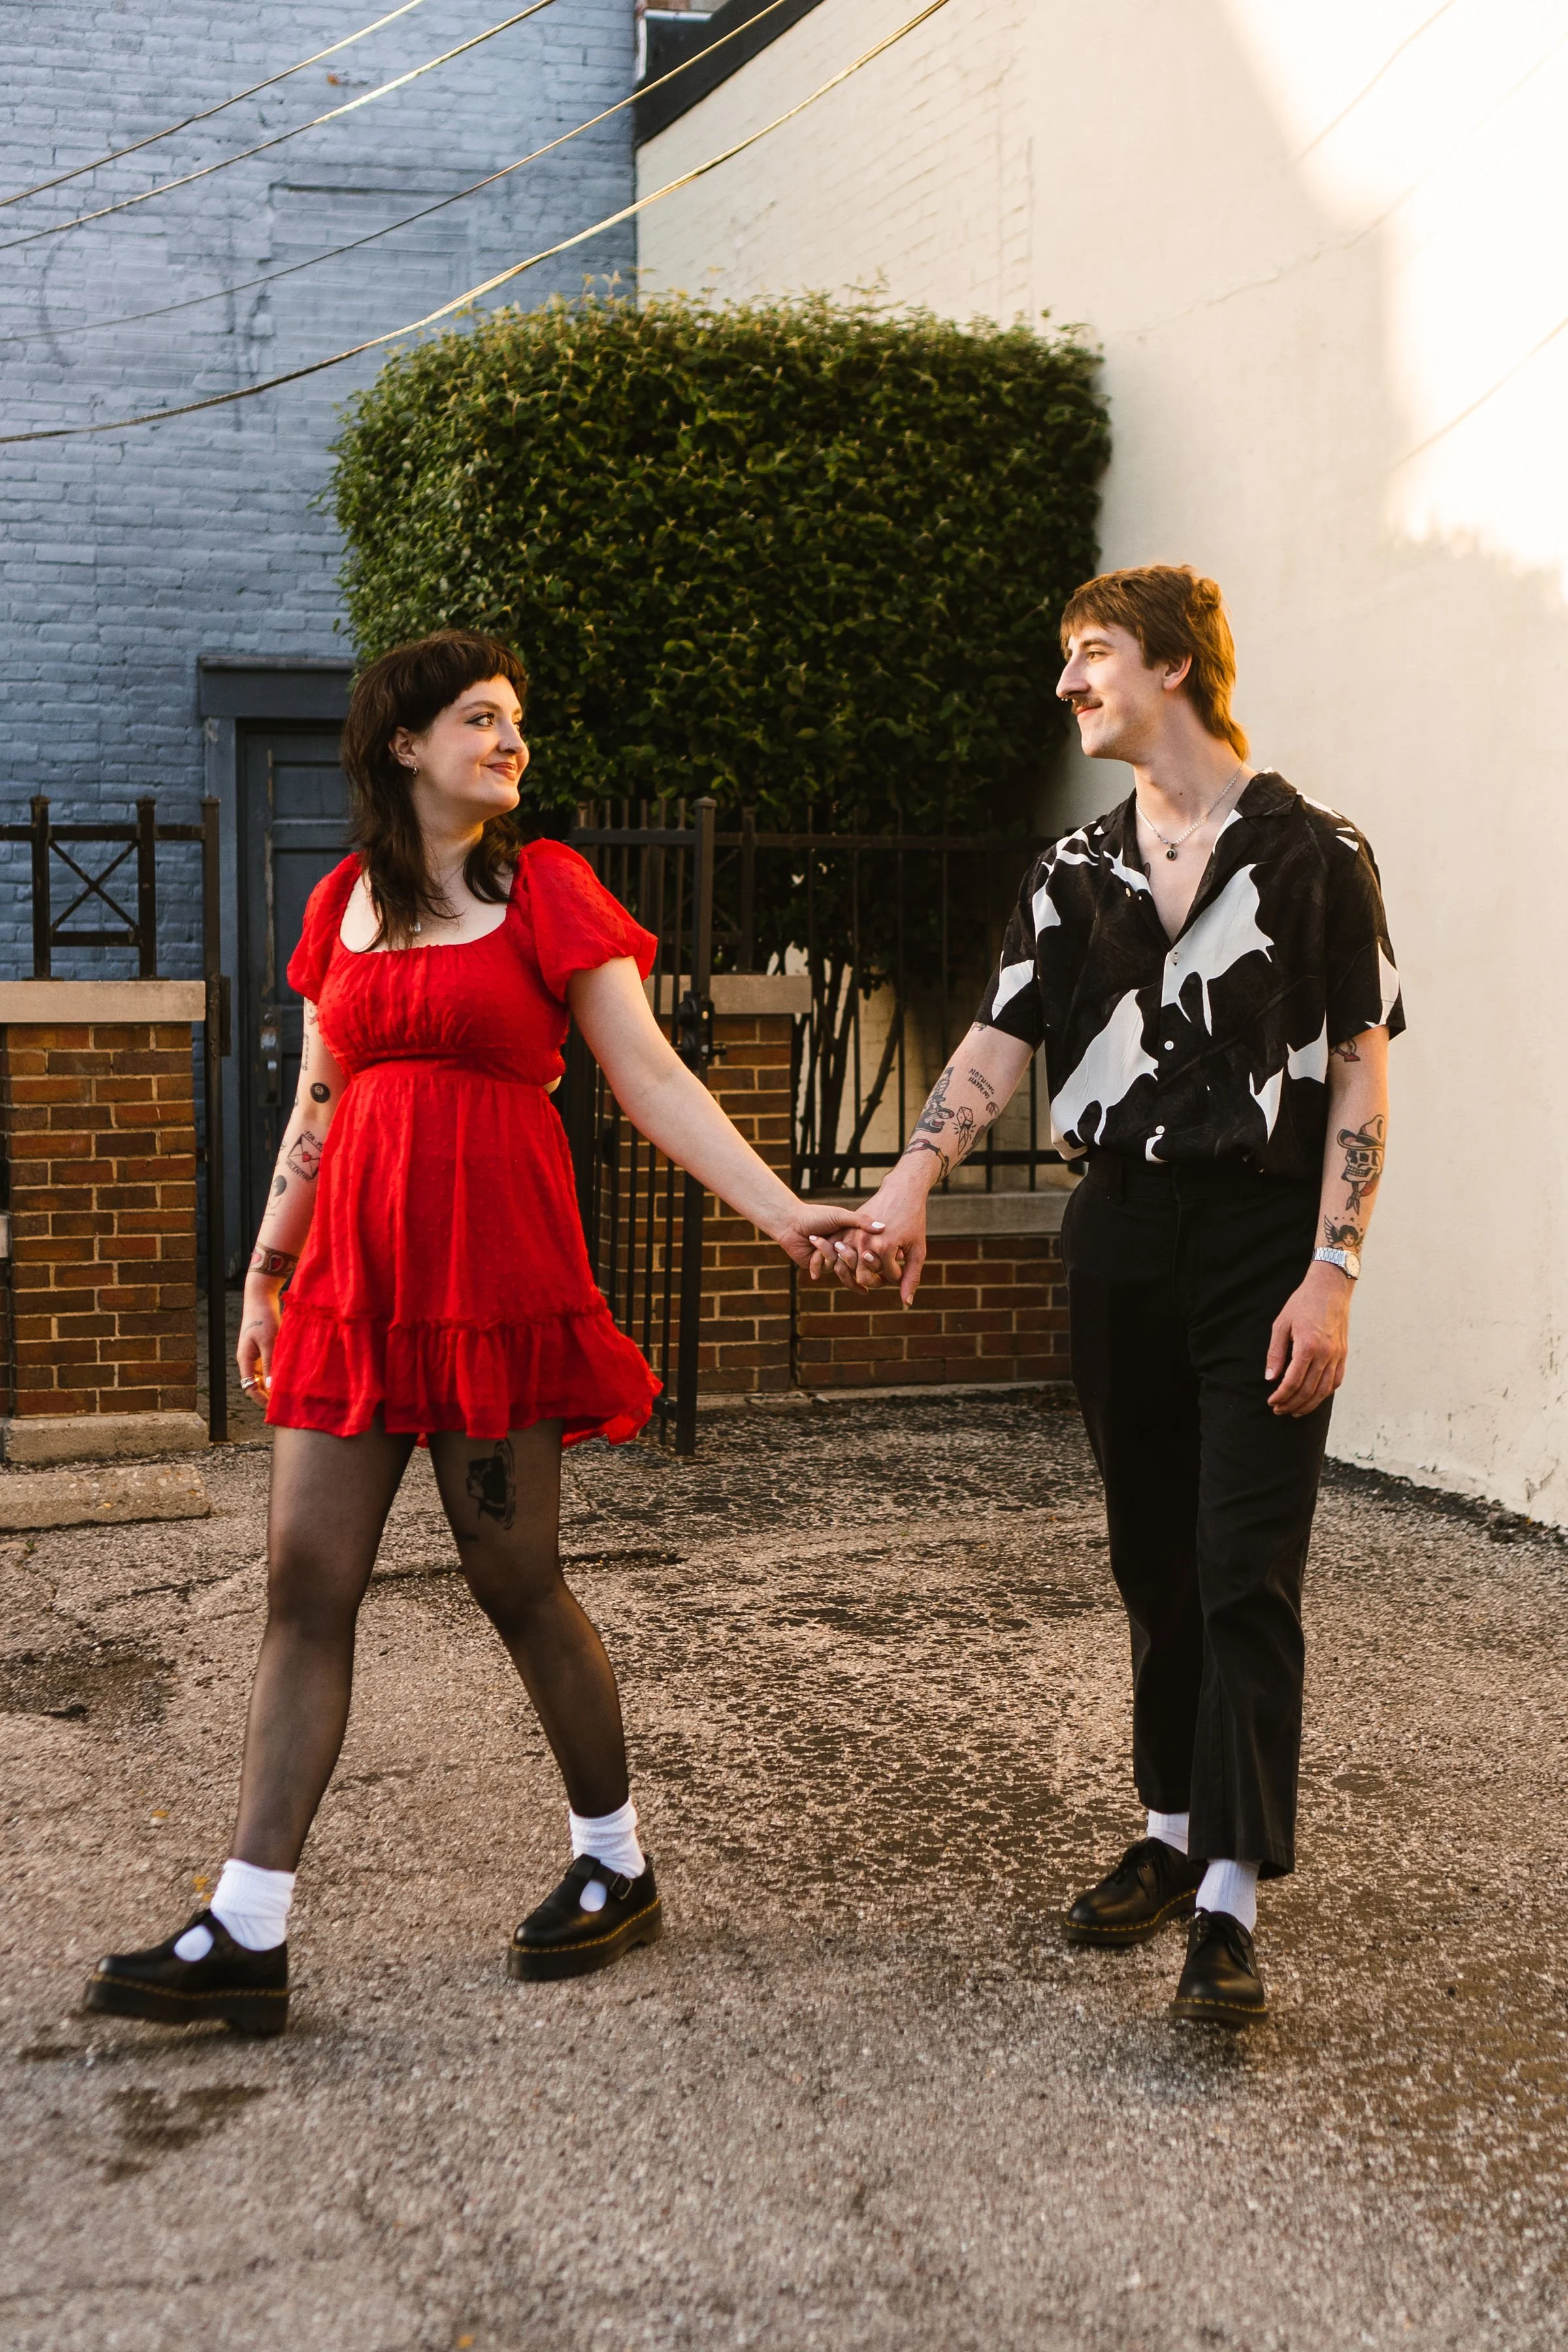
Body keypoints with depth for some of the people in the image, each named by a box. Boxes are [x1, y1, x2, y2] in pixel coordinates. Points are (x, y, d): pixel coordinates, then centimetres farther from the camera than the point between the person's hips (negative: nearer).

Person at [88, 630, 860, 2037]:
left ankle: (618, 1865, 24)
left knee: (516, 1581, 3)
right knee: (306, 1587, 0)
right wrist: (267, 1272, 18)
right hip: (352, 1275, 4)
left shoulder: (546, 888, 2)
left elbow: (654, 1084, -2)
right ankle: (247, 1936, 4)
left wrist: (782, 1211, -12)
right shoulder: (344, 902, 13)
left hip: (494, 1271, -4)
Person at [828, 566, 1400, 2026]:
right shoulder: (1075, 872, 11)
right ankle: (1171, 1836, 25)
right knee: (1153, 1562, 12)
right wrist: (909, 1184, -15)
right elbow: (999, 1041, 2)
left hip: (1264, 1237, -5)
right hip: (1120, 1235, 5)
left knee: (1245, 1572, -8)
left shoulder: (1311, 853, -2)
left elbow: (1360, 1073, -4)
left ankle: (1230, 1904, -6)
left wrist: (1330, 1272, -13)